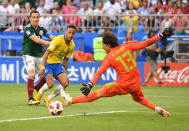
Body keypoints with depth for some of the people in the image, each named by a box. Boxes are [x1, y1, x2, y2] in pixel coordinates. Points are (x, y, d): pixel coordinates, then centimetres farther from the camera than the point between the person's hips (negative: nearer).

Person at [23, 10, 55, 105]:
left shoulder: (41, 29, 7)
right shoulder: (28, 29, -13)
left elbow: (51, 37, -3)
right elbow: (36, 40, -25)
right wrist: (49, 43, -32)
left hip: (39, 55, 7)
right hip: (29, 55, -7)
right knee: (32, 74, -22)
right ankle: (30, 99, -24)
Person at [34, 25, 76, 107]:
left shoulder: (72, 45, 2)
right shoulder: (58, 40, -19)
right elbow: (47, 53, -22)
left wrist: (64, 73, 14)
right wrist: (42, 68, -28)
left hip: (58, 64, 6)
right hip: (48, 63, -6)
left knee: (65, 83, -16)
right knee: (50, 84, -24)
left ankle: (49, 98, 4)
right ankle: (40, 93, 12)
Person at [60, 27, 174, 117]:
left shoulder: (109, 57, -7)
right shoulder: (127, 46, 2)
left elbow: (99, 73, -17)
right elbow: (146, 43, 1)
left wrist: (90, 85, -24)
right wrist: (161, 35, 6)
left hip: (122, 86, -4)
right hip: (136, 84, 4)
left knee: (99, 93, 8)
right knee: (139, 98, 36)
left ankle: (70, 100, 11)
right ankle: (157, 109, 19)